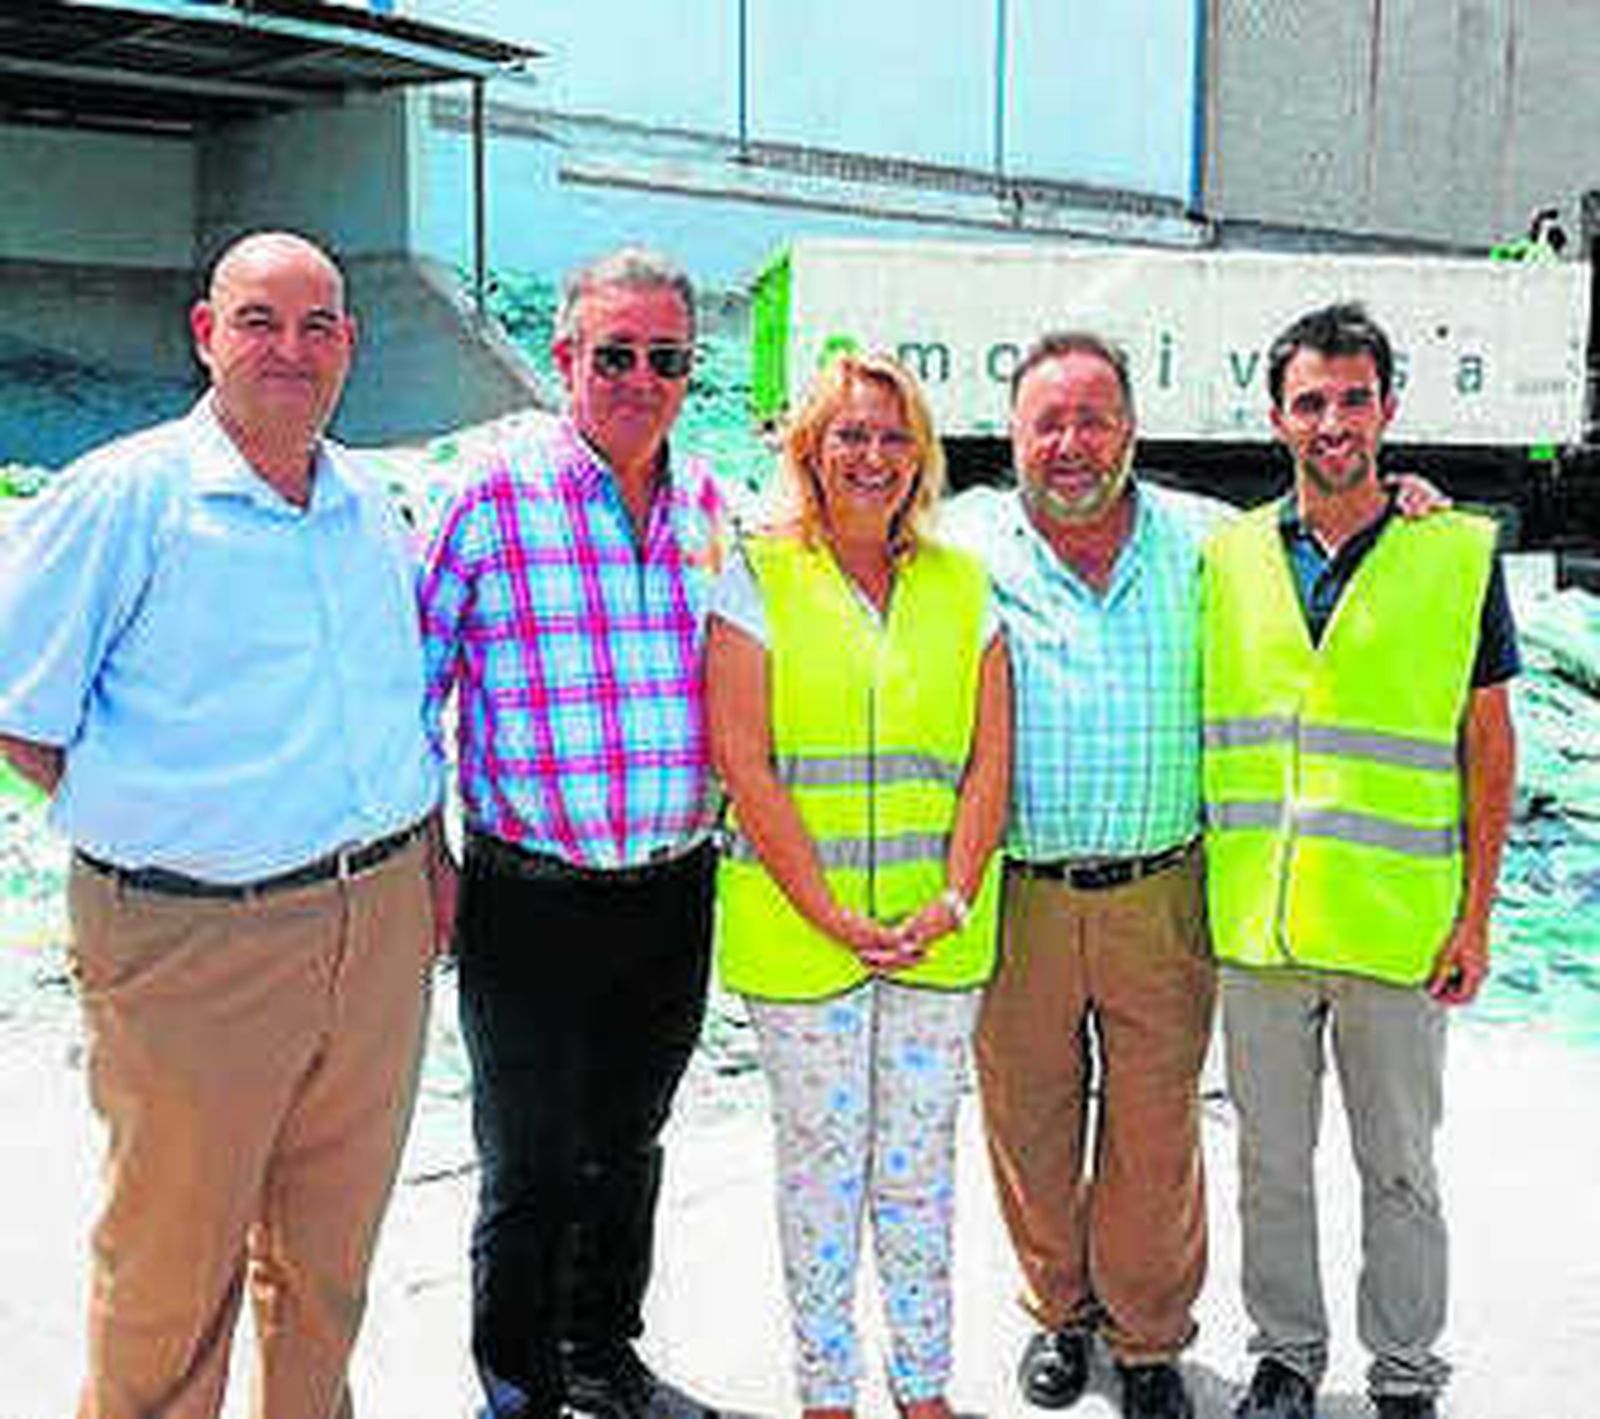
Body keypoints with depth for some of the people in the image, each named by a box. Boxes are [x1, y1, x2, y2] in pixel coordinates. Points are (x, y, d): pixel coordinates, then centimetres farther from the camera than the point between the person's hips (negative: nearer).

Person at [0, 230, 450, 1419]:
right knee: (171, 1265, 8)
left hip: (383, 920, 5)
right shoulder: (127, 497, -6)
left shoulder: (372, 506, 11)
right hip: (195, 939, -5)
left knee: (332, 1251, 19)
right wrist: (150, 823, -7)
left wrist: (430, 855, 13)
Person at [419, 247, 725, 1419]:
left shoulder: (709, 502, 6)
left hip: (675, 893, 5)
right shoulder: (493, 495, -9)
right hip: (533, 896, -4)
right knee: (531, 1169, 7)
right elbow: (412, 680, -7)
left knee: (630, 1147, 20)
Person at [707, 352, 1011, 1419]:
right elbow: (744, 766, -8)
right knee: (821, 1158, 7)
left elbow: (990, 762, 4)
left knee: (921, 1161, 11)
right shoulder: (758, 579, -1)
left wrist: (951, 902, -8)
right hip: (796, 929, -2)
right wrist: (829, 911, -14)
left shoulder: (962, 584, 8)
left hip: (939, 933, 3)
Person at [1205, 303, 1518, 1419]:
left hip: (1398, 928, -2)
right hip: (1255, 924, 2)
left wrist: (1476, 913, -4)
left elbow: (1489, 744, 1)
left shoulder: (1459, 554, -1)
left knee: (1400, 1168, 12)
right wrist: (1197, 890, 6)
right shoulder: (1226, 558, 5)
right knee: (1271, 1161, 14)